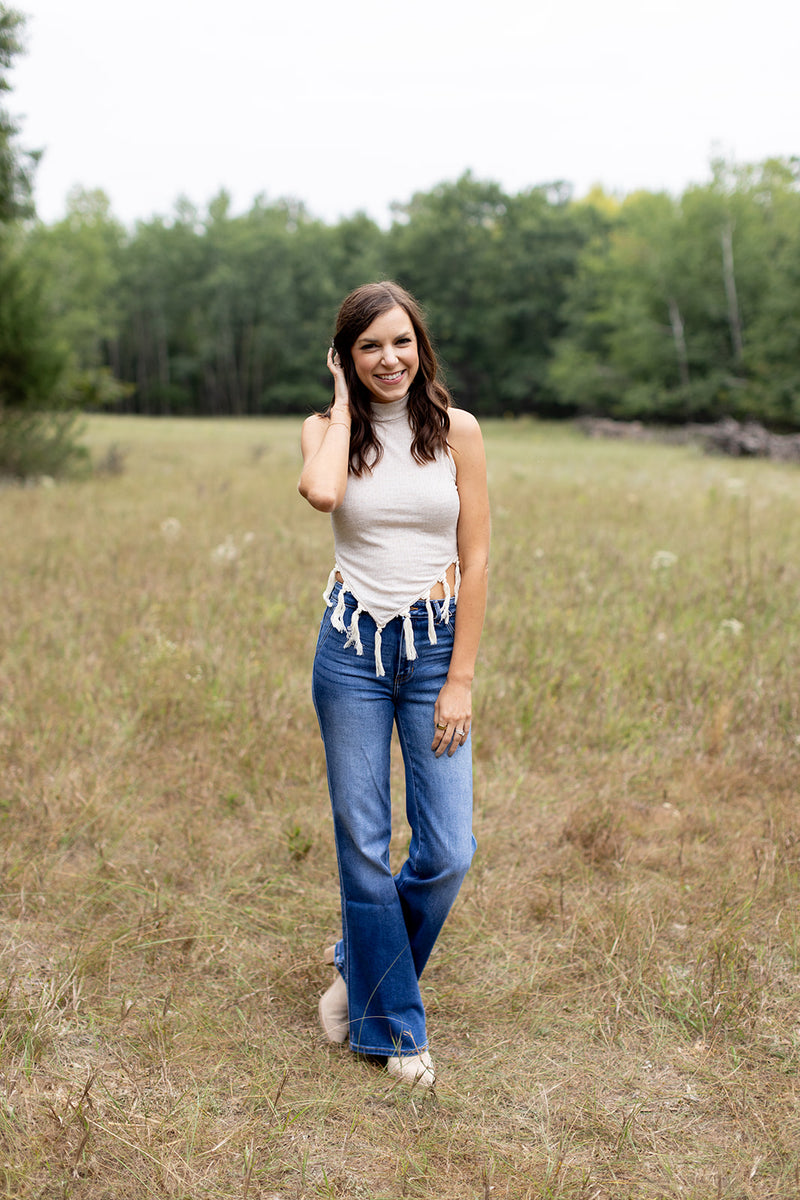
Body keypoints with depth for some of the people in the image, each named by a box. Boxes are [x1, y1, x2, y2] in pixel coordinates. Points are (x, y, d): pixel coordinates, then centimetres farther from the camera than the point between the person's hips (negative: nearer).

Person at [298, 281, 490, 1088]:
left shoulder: (457, 431, 1)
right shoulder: (326, 430, 2)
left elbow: (475, 560, 0)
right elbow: (321, 493, -23)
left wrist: (461, 679, -6)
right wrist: (344, 404, -7)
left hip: (435, 643, 1)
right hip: (352, 648, 0)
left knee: (447, 853, -2)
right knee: (362, 846, 5)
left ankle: (361, 965, 29)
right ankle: (393, 1023, 25)